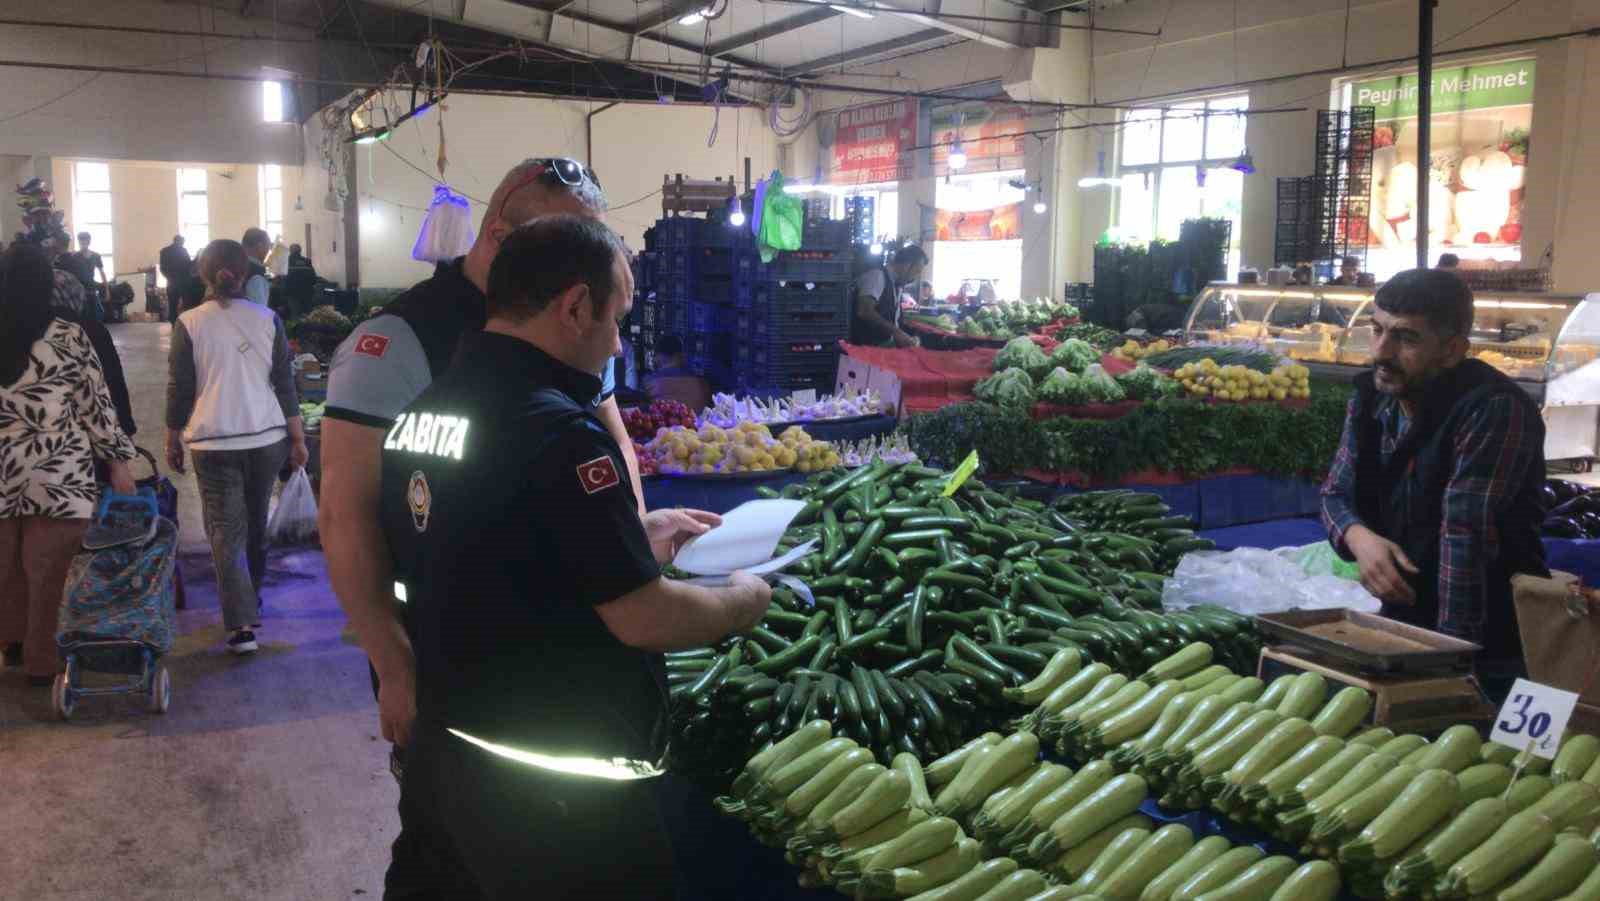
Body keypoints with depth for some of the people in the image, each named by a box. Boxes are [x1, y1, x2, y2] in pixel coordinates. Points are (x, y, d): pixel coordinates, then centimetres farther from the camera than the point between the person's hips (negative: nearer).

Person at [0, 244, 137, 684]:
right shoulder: (69, 337, -11)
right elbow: (97, 403, -7)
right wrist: (118, 459, 2)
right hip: (58, 473, -4)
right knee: (49, 567, 7)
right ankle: (43, 660, 18)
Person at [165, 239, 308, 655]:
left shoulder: (189, 323, -4)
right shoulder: (267, 320, 1)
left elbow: (180, 388, 0)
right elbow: (285, 383, 2)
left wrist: (173, 440, 11)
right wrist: (297, 437, 8)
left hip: (213, 440, -2)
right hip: (266, 435, 3)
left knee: (226, 529, -1)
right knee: (257, 522, 20)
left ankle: (243, 623, -11)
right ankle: (252, 594, 39)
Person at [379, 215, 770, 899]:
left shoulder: (422, 408, 3)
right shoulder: (558, 432, -24)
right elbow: (643, 619, -22)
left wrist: (638, 533, 16)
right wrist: (744, 600, -4)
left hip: (440, 752, 8)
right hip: (557, 794, -8)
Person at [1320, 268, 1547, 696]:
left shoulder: (1495, 410, -20)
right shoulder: (1371, 397, 3)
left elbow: (1466, 531, -25)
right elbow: (1336, 493, 10)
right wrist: (1359, 537, -13)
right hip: (1402, 624, 6)